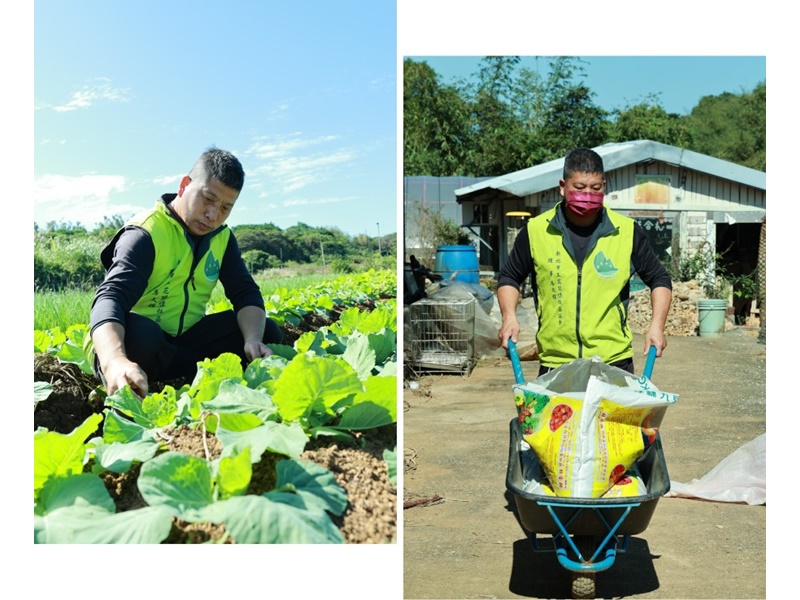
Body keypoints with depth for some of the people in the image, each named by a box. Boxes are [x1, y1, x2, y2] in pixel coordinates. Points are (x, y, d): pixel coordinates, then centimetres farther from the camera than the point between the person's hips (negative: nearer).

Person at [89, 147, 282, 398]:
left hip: (183, 341, 6)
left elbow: (246, 294, -5)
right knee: (136, 333, -40)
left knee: (266, 331, -9)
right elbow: (110, 298, -35)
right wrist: (115, 362, -56)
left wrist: (253, 340, -29)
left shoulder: (222, 237, 2)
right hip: (135, 344, -6)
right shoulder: (146, 233, -20)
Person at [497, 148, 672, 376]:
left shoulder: (628, 232, 0)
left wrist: (657, 326, -1)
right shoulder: (535, 231, 0)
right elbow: (509, 277, 13)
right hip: (554, 364, 0)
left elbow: (659, 279, 12)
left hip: (614, 361, 0)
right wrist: (509, 317, -3)